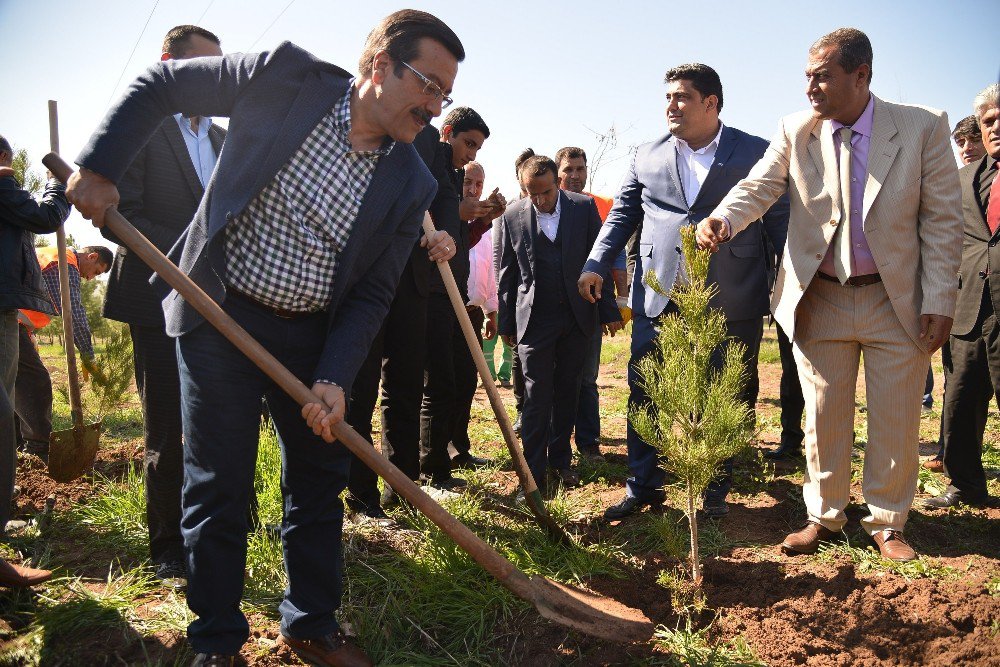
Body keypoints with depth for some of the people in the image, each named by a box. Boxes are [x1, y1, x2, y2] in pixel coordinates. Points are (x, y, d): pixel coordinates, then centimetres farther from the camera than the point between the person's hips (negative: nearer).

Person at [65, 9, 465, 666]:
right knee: (219, 483, 3)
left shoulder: (411, 185, -6)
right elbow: (160, 83, -2)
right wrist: (99, 166, -11)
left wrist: (335, 379, -15)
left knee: (320, 475, 9)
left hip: (312, 333, 3)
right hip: (218, 315, -3)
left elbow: (372, 295, -4)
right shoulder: (286, 76, -12)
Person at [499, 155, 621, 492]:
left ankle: (561, 460, 26)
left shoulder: (584, 207, -2)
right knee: (537, 397, -3)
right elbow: (507, 274, 5)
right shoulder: (512, 216, -2)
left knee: (567, 392, 11)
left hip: (577, 316, 1)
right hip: (534, 320, -1)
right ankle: (533, 471, 4)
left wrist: (609, 310, 1)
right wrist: (506, 323, 7)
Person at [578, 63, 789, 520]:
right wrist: (595, 264, 2)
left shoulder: (756, 153, 5)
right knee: (645, 394, 4)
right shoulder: (647, 157, 12)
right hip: (658, 301, 2)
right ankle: (643, 486, 20)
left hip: (730, 303, -1)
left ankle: (716, 490, 25)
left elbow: (780, 221, 5)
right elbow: (622, 216, 15)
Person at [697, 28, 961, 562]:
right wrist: (723, 219, -34)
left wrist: (939, 303, -9)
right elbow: (758, 185, -11)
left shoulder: (923, 128, -6)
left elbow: (942, 221, -5)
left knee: (896, 423, 9)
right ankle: (824, 517, 28)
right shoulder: (795, 132, -2)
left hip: (899, 303, -1)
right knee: (823, 418, 10)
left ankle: (886, 522, 28)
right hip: (820, 301, 1)